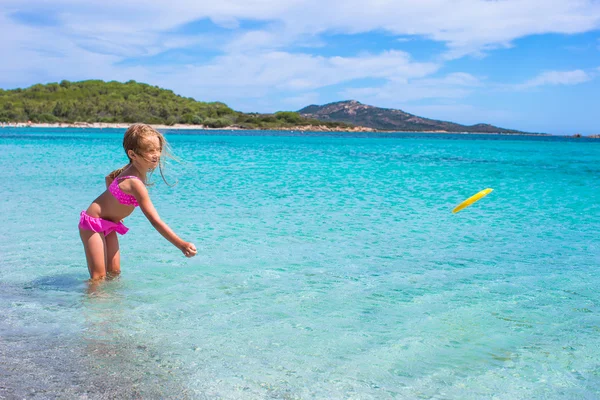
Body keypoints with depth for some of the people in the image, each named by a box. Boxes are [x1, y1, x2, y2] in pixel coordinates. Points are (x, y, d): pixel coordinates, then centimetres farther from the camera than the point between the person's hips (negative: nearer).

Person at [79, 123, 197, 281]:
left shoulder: (133, 168, -6)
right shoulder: (135, 184, -34)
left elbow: (110, 177, 17)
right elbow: (155, 221, -38)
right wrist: (181, 245, -43)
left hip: (109, 224, 9)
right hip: (93, 223, -9)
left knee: (114, 272, 8)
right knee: (99, 277, -8)